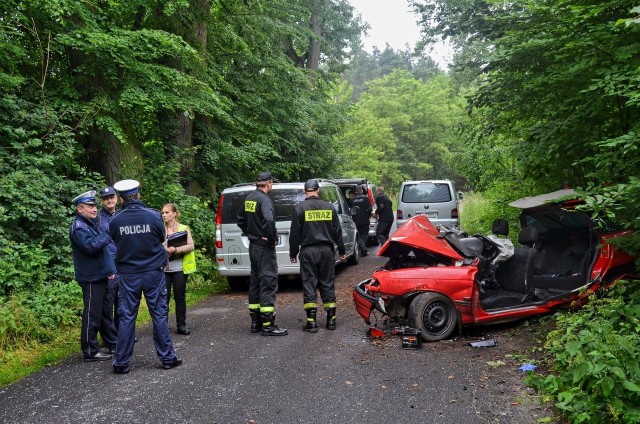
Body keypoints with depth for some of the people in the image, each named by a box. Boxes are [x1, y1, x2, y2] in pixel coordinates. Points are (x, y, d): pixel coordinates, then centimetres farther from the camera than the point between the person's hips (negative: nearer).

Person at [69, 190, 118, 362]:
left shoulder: (91, 224, 16)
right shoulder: (78, 227, -14)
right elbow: (91, 246, -29)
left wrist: (111, 269, 12)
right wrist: (108, 235, -23)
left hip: (100, 276, 10)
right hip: (91, 278, -10)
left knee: (105, 312, 17)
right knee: (92, 315, -4)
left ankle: (113, 343, 28)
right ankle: (90, 351, 3)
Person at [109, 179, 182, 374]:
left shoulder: (115, 221, -8)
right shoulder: (153, 215, -10)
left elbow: (115, 243, 4)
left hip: (128, 275, 1)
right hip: (153, 272, 0)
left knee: (126, 318, 8)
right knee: (159, 315, 8)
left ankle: (122, 362, 14)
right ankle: (167, 358, 14)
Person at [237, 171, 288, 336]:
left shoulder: (249, 198, 10)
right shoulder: (264, 199, -17)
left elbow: (241, 219, 21)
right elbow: (268, 221, -31)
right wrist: (272, 239, -18)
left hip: (253, 246, 9)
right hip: (264, 247, -9)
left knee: (255, 281, 15)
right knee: (268, 283, -6)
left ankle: (256, 322, 22)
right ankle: (268, 325, -5)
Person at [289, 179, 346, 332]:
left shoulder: (299, 208, -5)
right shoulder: (329, 207, 5)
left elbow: (294, 233, -4)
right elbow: (337, 231, 10)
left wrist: (293, 253, 5)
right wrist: (341, 250, 19)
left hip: (308, 251, -3)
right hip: (326, 250, 3)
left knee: (309, 285, 2)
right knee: (327, 284, 11)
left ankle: (311, 321, 0)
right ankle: (331, 319, 13)